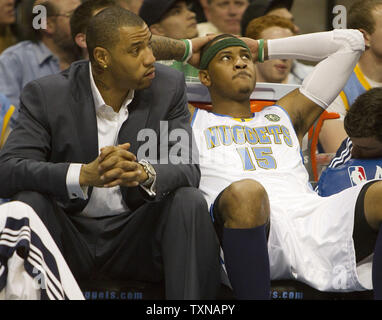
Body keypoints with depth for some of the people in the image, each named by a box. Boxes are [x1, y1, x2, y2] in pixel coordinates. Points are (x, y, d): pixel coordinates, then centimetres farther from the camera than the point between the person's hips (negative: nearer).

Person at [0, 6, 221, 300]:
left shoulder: (168, 86, -3)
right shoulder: (46, 95, -9)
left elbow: (188, 170, -10)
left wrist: (145, 173, -36)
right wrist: (84, 174, -37)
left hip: (133, 238, 2)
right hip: (68, 238, -1)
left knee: (190, 201, -26)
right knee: (28, 201, -31)